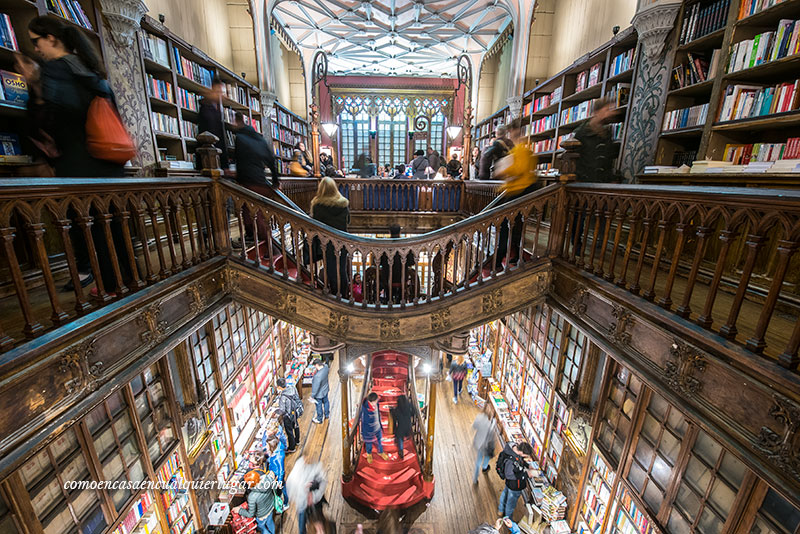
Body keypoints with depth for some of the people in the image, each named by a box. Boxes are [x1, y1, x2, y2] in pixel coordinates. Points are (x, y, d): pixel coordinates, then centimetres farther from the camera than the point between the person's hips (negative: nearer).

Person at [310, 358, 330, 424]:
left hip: (319, 394, -7)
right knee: (325, 402, 29)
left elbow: (316, 387, -30)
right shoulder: (325, 367, -22)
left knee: (319, 406, 18)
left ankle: (319, 419, 42)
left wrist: (312, 396, -17)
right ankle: (327, 414, 53)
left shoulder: (318, 376, -41)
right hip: (325, 390, 7)